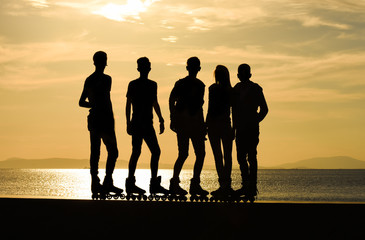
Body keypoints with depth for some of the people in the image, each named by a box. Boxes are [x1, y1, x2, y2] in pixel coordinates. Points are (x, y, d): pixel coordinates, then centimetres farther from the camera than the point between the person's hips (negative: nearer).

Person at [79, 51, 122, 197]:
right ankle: (107, 183, -8)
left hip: (93, 118, 7)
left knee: (95, 152, 6)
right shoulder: (106, 79, -9)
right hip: (104, 118, -7)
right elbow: (106, 100, -14)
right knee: (112, 152, -1)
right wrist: (110, 118, -9)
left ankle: (95, 185, 5)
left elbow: (81, 102, 20)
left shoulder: (88, 80, 13)